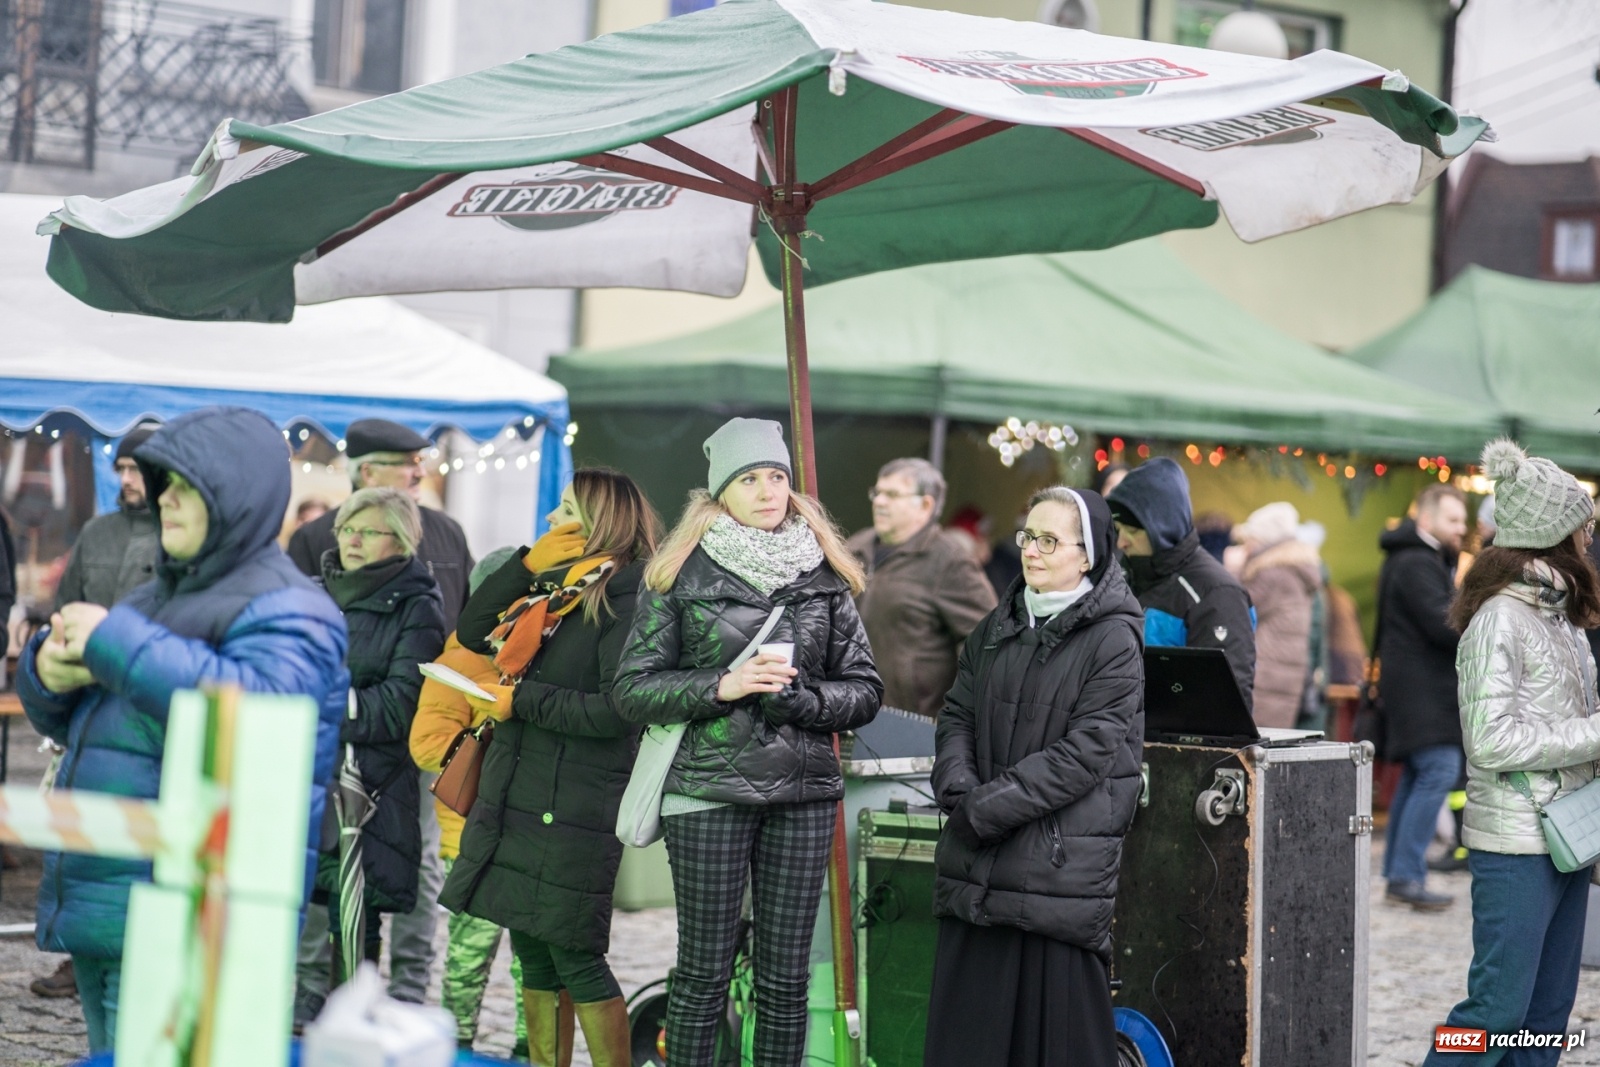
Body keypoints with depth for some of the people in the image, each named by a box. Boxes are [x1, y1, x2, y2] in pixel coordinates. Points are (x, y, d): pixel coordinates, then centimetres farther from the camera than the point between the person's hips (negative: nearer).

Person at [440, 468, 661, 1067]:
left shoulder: (627, 600, -11)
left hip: (574, 810, -8)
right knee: (533, 954, 12)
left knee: (576, 958, -5)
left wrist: (523, 699, -11)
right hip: (518, 797, 8)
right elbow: (473, 632, 12)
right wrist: (530, 563, 2)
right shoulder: (554, 587, 13)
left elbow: (616, 709, -19)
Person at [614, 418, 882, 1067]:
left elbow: (866, 690, 8)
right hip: (709, 791, -2)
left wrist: (804, 697, -11)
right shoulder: (682, 572, 1)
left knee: (786, 977, 7)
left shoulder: (824, 575, 8)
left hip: (804, 793, 3)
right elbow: (631, 689, -2)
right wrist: (722, 686, -14)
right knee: (704, 971, 3)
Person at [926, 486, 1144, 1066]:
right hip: (978, 864, 6)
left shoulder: (1114, 639, -7)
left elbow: (1085, 752, -14)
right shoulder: (999, 626, 14)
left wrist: (988, 808, -16)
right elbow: (957, 715, 11)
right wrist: (960, 794, -8)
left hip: (1063, 861, -6)